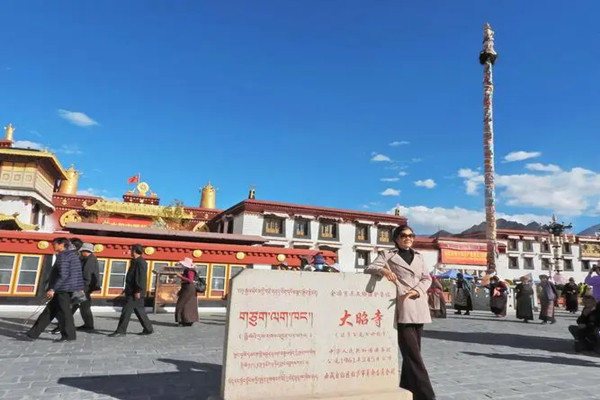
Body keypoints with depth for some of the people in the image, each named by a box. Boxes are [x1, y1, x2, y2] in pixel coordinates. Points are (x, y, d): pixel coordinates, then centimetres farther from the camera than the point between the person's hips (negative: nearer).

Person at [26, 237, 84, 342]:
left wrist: (53, 288, -20)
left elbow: (63, 275, -22)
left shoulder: (63, 256, -13)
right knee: (50, 310, 13)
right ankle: (34, 333, 20)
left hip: (63, 289, -10)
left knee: (63, 312, -2)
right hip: (65, 289, 10)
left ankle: (69, 335, 5)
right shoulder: (73, 254, 16)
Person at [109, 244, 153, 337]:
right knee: (139, 311, 12)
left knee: (126, 310, -5)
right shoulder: (136, 262, 17)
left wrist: (138, 291, -24)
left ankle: (120, 331, 2)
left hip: (135, 292, -10)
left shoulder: (140, 262, -16)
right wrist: (127, 289, 22)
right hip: (131, 291, 10)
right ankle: (148, 329, 18)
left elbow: (141, 278, -23)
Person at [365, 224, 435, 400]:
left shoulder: (419, 256, 19)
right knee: (413, 355, -9)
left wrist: (417, 290, -7)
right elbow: (369, 269, -3)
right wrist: (383, 270, -24)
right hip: (402, 309, -5)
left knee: (411, 353, 12)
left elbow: (427, 278, 13)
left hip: (419, 308, 5)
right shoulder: (387, 254, 6)